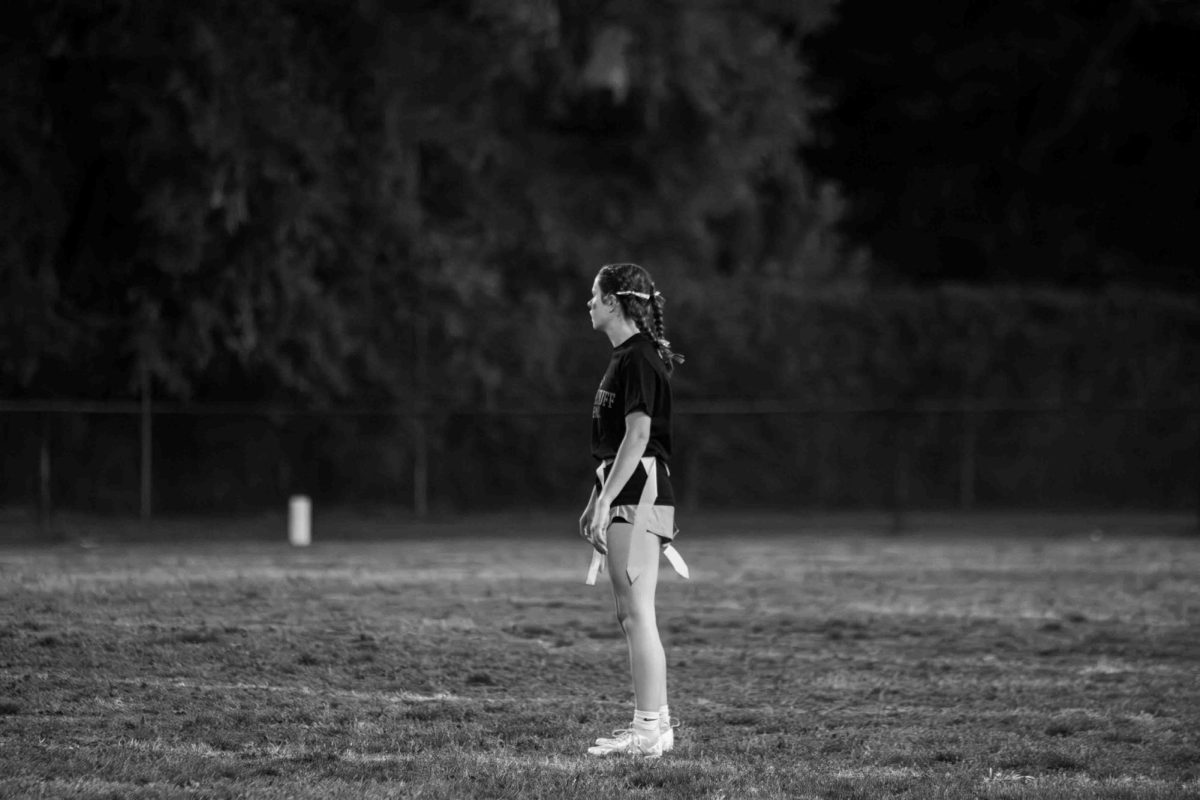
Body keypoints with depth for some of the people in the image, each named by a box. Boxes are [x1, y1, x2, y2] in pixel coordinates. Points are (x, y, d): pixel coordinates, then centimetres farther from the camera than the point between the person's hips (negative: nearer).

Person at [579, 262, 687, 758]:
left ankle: (649, 730, -10)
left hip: (638, 495, -10)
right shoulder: (627, 356, 18)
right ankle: (655, 722, 15)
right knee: (632, 615, 11)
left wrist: (605, 501, -21)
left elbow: (638, 434, -20)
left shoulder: (637, 359, -13)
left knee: (636, 612, -10)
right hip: (627, 498, 10)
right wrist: (596, 500, 23)